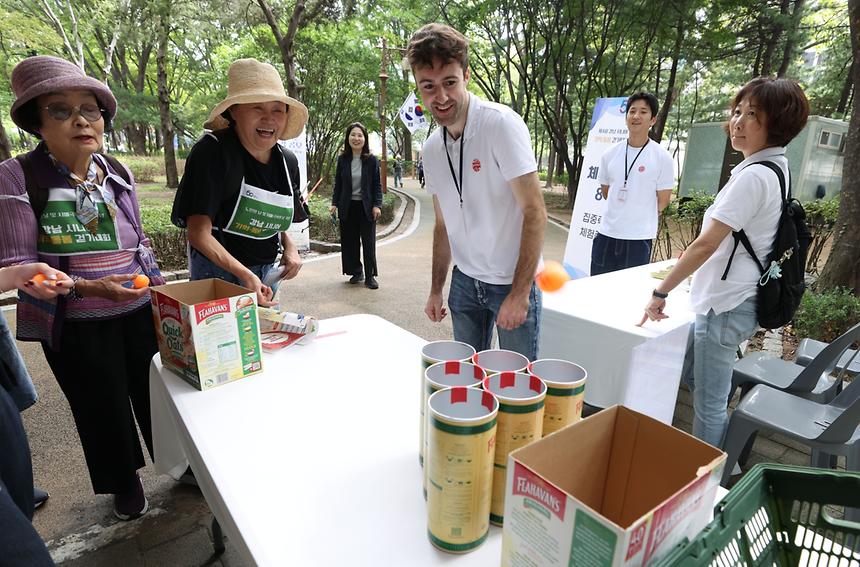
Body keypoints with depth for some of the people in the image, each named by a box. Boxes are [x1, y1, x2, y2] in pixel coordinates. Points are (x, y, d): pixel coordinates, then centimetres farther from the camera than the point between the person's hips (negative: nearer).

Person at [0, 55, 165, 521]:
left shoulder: (118, 174, 1)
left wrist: (158, 286, 2)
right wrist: (88, 287, -26)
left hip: (140, 312, 3)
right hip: (75, 327, -3)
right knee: (104, 411, 15)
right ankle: (125, 485, 39)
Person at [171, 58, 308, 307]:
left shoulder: (288, 162, 0)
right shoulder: (211, 152, -18)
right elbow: (199, 233, -22)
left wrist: (289, 246, -4)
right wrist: (245, 275, -32)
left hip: (267, 272, 6)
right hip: (217, 269, -5)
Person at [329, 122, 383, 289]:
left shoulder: (372, 160, -3)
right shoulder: (342, 159, 3)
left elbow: (377, 184, -1)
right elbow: (338, 183, 8)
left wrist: (377, 205, -10)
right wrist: (335, 203, 0)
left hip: (366, 207, -2)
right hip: (347, 207, 2)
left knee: (368, 242, 2)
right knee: (349, 241, 7)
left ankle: (370, 276, 11)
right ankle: (356, 271, 22)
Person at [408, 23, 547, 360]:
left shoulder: (501, 124, -16)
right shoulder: (431, 148, 3)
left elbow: (534, 211, -19)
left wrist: (519, 293, -22)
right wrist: (436, 290, 11)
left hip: (512, 282, -5)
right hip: (465, 280, 6)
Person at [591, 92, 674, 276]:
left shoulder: (661, 157, -4)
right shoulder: (610, 154, 5)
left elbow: (663, 200, 2)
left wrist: (641, 217, 11)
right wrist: (621, 213, 13)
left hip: (639, 239, -3)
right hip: (606, 235, 3)